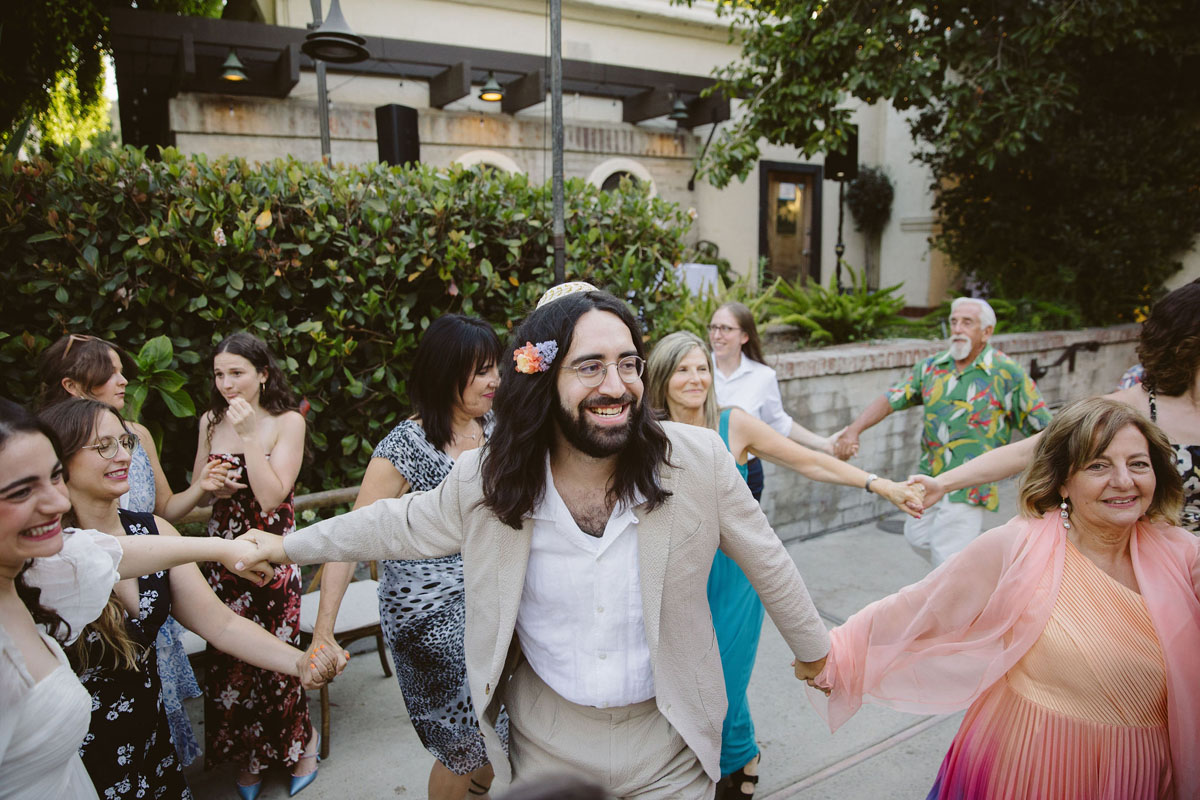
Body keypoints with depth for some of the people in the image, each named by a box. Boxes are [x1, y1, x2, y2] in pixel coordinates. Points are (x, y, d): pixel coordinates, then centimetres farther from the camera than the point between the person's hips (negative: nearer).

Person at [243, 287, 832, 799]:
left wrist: (812, 649, 10)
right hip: (547, 742, 2)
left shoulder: (699, 461, -19)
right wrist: (287, 547, 13)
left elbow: (765, 562, -4)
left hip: (669, 746, -1)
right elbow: (396, 524, 3)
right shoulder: (484, 480, -15)